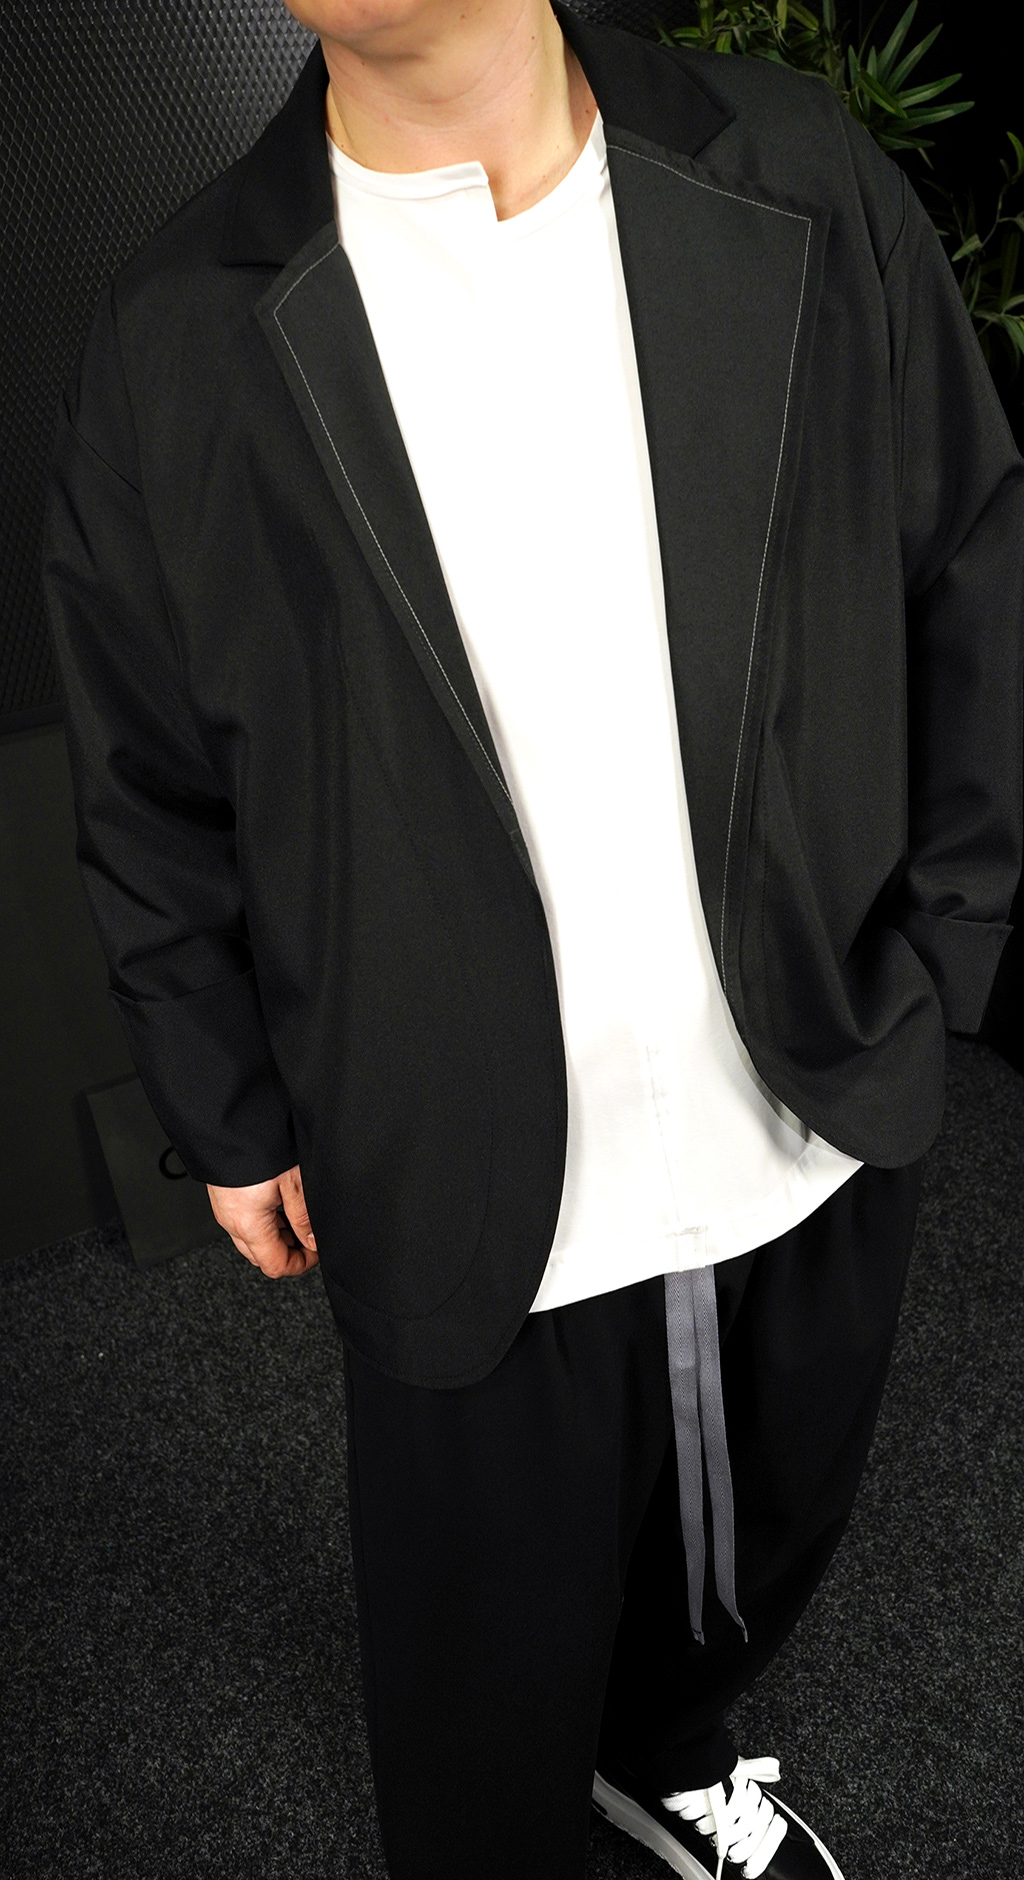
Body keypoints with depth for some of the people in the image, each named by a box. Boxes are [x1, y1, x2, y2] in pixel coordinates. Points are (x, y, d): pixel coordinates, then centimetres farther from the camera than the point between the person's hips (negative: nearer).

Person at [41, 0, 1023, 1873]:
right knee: (493, 1675, 20)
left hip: (817, 1131, 4)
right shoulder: (179, 341, -10)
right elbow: (145, 794, -2)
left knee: (763, 1546, 29)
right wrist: (229, 1122, 3)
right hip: (479, 1204, -2)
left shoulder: (804, 185, -6)